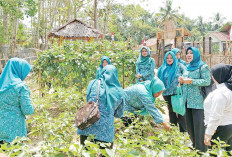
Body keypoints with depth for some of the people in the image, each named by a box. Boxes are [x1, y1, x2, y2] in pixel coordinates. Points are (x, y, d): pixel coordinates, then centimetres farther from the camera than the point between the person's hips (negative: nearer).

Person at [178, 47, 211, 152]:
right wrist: (182, 80, 3)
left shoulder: (203, 66, -5)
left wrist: (191, 81, -19)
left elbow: (207, 81, -14)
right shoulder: (187, 67, 18)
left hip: (198, 101, -7)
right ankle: (194, 145, 26)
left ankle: (201, 149, 5)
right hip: (187, 100, 7)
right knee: (189, 125, 10)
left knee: (198, 125, -7)